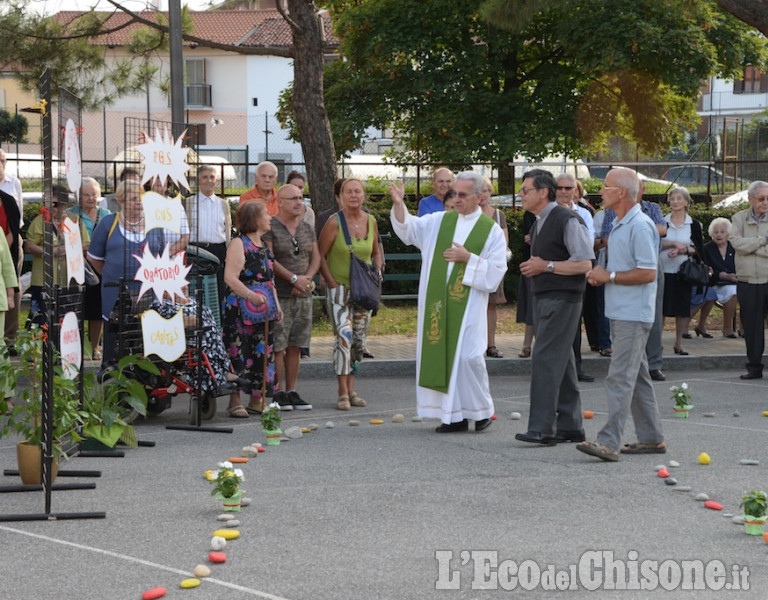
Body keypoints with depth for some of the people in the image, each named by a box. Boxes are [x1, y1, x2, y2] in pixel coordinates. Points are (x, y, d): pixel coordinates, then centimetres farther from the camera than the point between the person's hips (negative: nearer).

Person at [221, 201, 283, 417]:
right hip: (239, 309, -8)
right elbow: (230, 277, -18)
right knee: (238, 354, -7)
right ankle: (235, 402, -2)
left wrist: (276, 304, 17)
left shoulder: (265, 246, 17)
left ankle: (257, 400, 15)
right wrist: (250, 295, -28)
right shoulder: (238, 244, -9)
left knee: (262, 353, 8)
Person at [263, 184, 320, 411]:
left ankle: (291, 392, 13)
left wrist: (307, 278, -6)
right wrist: (294, 278, -16)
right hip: (278, 295, -6)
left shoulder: (307, 228, 15)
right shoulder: (269, 227, -6)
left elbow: (316, 257, 13)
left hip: (303, 295, 6)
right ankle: (277, 393, -1)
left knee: (296, 345, 7)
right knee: (277, 345, -6)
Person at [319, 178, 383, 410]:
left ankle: (351, 389, 16)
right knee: (343, 335, -16)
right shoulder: (334, 222, -10)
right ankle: (342, 393, -16)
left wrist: (377, 272, 2)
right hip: (339, 287, -5)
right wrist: (332, 284, -13)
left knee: (359, 339, 7)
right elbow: (320, 255, -7)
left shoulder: (371, 221, 4)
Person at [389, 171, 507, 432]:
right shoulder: (439, 221, 12)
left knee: (468, 356, -10)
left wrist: (469, 258, -14)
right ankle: (455, 415, 9)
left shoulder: (491, 230, 1)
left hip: (468, 305, -4)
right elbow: (408, 228, 7)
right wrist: (399, 204, -9)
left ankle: (481, 410, 10)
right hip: (438, 303, 4)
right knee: (440, 355, 2)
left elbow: (496, 272, -3)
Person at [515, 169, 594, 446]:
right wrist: (532, 265, 12)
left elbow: (584, 264, -18)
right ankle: (570, 426, 19)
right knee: (560, 362, 13)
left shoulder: (567, 220, -14)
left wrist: (546, 266, -17)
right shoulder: (540, 223, 16)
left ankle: (542, 428, -14)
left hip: (562, 299, -10)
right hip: (543, 298, 10)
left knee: (546, 360, -14)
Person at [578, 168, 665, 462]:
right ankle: (652, 438, 21)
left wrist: (609, 277, -14)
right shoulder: (618, 225, 16)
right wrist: (601, 273, 7)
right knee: (637, 377, 14)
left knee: (620, 378, -14)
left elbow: (647, 273, -20)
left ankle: (609, 442, -18)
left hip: (633, 315, -10)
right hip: (620, 313, 10)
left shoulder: (640, 226, -16)